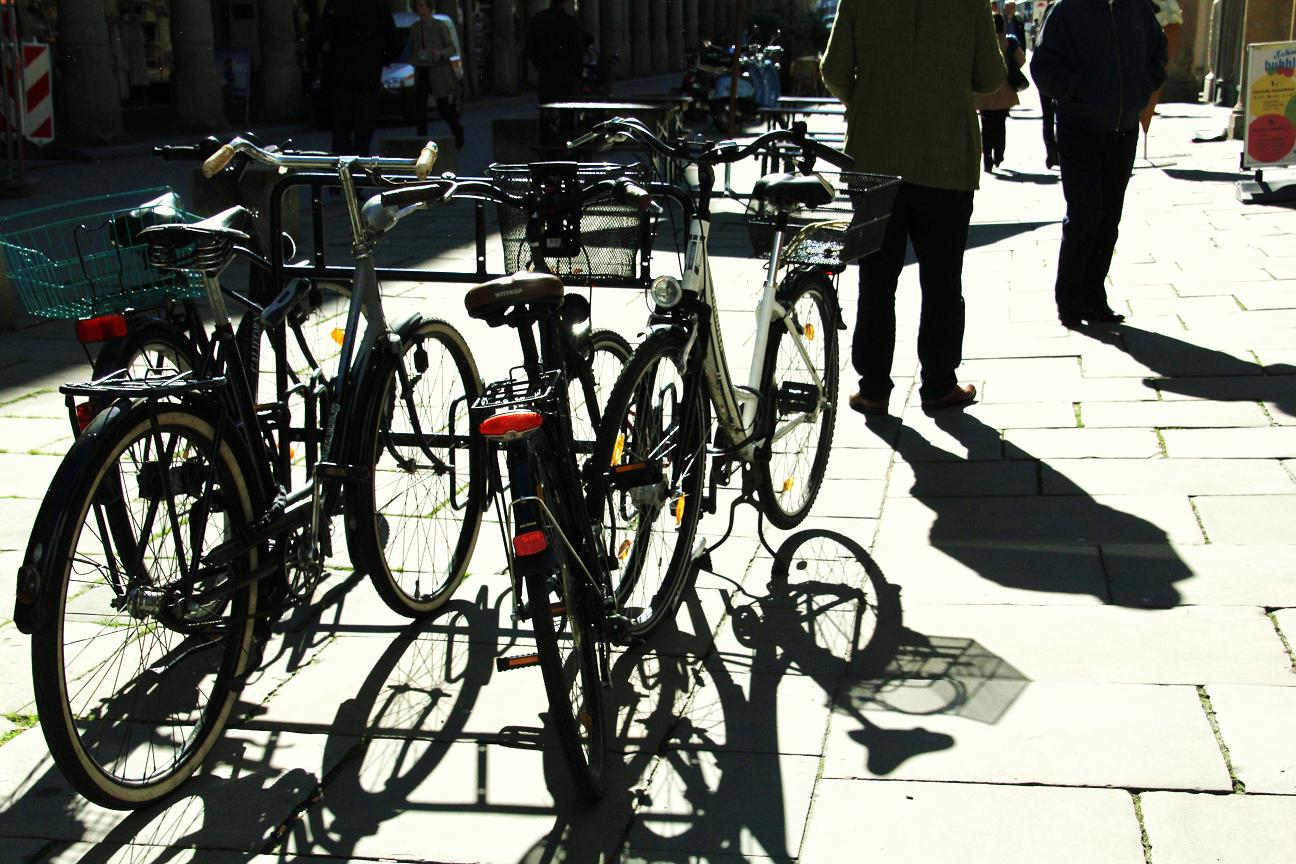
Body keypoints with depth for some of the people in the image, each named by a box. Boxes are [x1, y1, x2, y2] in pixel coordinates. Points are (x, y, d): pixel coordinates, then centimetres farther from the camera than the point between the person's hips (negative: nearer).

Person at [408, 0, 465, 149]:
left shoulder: (440, 26, -5)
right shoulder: (414, 28, 9)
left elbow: (452, 49, -6)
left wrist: (440, 53, -25)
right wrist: (414, 61, -1)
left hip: (439, 71, -4)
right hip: (421, 73, 4)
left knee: (444, 108, 3)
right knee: (419, 108, -10)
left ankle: (458, 130, 31)